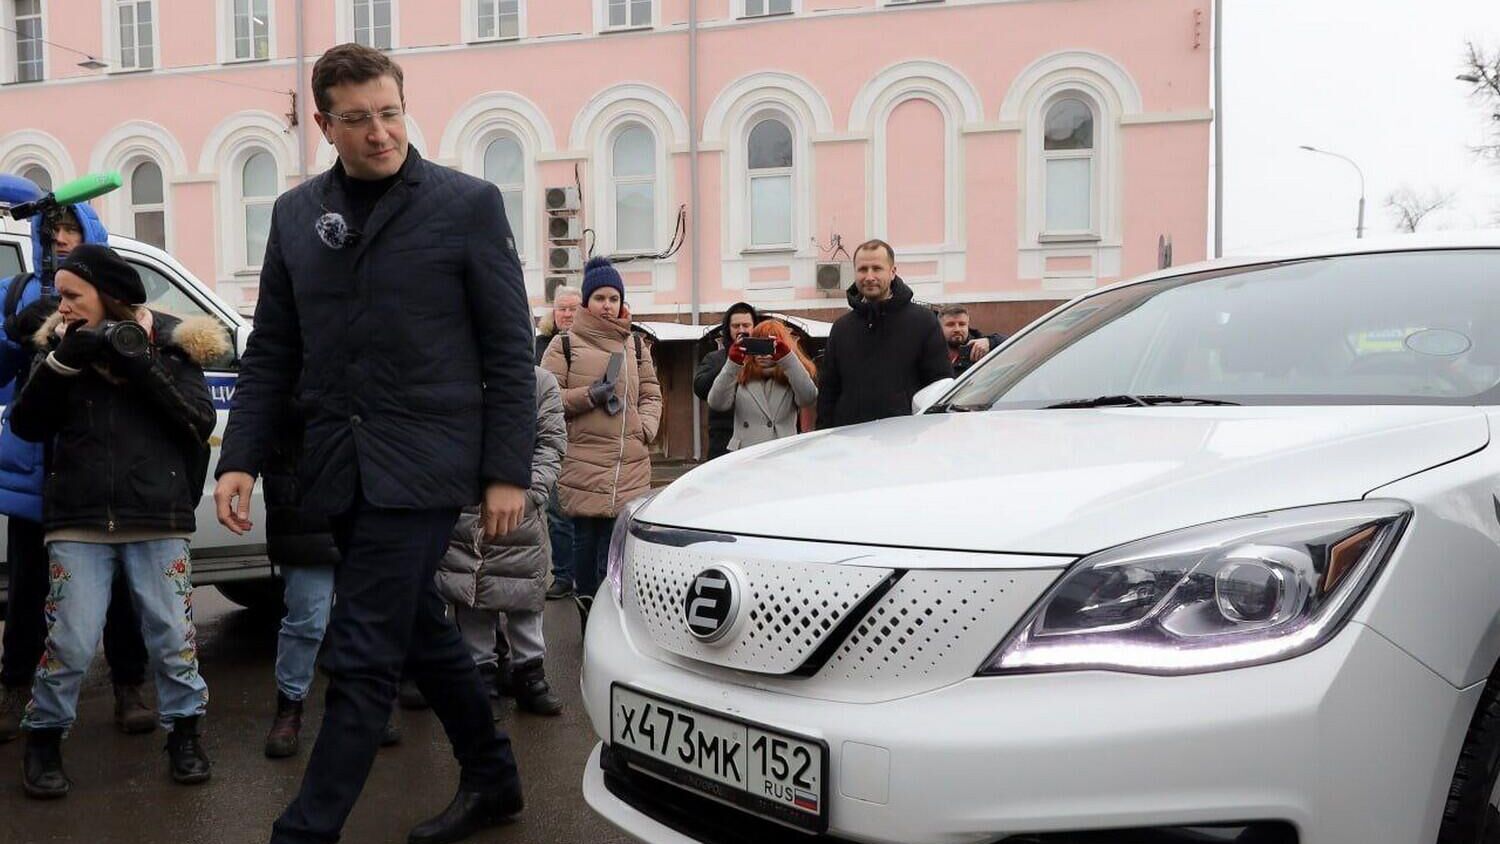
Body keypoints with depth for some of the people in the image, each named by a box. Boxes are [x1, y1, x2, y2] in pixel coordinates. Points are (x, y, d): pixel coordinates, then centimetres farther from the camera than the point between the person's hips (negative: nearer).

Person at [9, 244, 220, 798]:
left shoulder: (173, 342, 2)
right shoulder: (62, 342, 9)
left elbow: (201, 422, -7)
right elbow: (25, 425, 4)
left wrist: (141, 362, -15)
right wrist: (62, 361, -10)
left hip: (159, 520, -1)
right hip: (78, 522, 1)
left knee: (173, 635, 6)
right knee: (71, 642, 2)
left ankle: (183, 732, 24)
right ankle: (44, 738, 23)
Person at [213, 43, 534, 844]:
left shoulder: (468, 203, -4)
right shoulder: (295, 214, 9)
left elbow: (509, 351, -4)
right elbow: (270, 353, 12)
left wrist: (507, 471, -8)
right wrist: (239, 459, 3)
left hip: (422, 463, -5)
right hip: (337, 470, 6)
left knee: (361, 656, -6)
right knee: (422, 633, 16)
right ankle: (491, 779, 35)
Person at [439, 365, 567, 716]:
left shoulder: (541, 381, 3)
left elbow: (552, 445, 3)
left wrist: (531, 490, -7)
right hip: (464, 512, 0)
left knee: (524, 595, 6)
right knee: (471, 596, 7)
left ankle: (528, 670, 18)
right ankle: (482, 668, 20)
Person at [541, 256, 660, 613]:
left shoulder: (635, 345, 16)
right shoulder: (565, 345, 4)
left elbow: (651, 394, 21)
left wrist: (645, 427, 3)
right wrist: (588, 395, -12)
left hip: (630, 465, 3)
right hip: (582, 461, -3)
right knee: (586, 538, 1)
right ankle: (589, 618, 12)